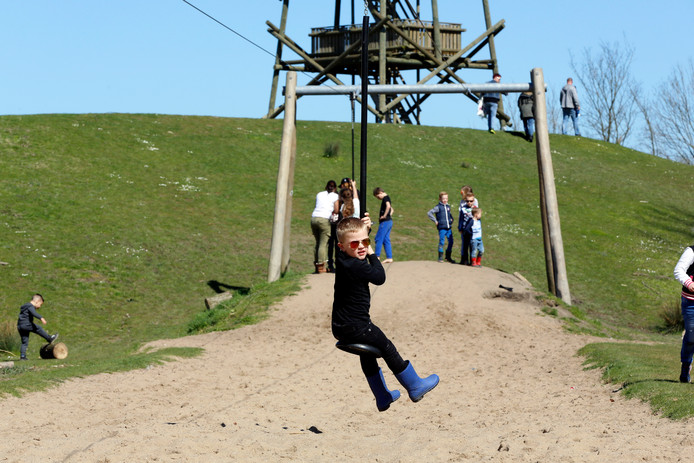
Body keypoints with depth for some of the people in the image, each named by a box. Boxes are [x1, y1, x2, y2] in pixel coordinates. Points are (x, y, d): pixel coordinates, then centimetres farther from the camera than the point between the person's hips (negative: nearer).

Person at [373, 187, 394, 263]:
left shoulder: (385, 198, -11)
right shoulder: (387, 198, 19)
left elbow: (388, 206, -29)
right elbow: (391, 209, 31)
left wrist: (384, 216, -21)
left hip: (385, 222, -10)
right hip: (389, 221, 10)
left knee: (379, 239, -6)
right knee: (386, 240, 9)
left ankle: (377, 256, -4)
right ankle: (389, 258, 7)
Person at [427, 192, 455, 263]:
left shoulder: (448, 207, 13)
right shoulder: (438, 207, -6)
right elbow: (429, 213, -10)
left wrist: (451, 219, 14)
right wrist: (435, 221, -11)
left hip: (449, 228, 6)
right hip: (442, 228, -6)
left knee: (451, 242, 4)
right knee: (441, 242, -3)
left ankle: (448, 257, 16)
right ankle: (440, 257, 5)